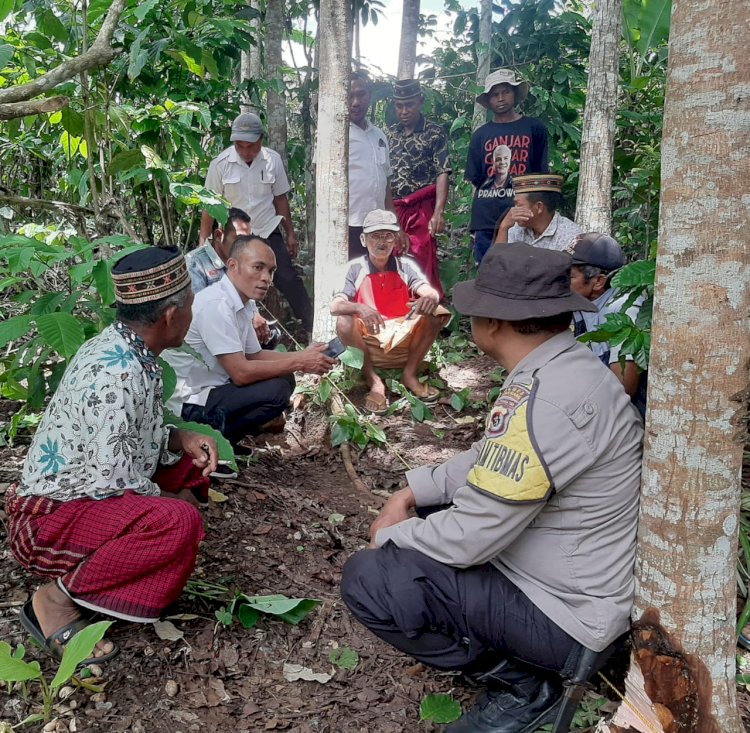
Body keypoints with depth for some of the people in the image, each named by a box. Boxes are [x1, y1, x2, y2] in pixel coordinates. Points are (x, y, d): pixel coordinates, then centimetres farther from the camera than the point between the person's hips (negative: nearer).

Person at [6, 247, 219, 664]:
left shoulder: (123, 349, 1)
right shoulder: (119, 374, -28)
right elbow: (113, 479, -28)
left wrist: (181, 439, -2)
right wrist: (171, 501, -10)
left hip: (78, 492, 10)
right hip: (49, 518, -10)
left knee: (193, 462, 13)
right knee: (178, 521, -31)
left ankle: (105, 555, 6)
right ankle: (57, 599, -12)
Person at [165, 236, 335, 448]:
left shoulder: (244, 303, 5)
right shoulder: (216, 304, -23)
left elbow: (254, 355, 15)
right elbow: (241, 372, -25)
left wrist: (302, 355, 0)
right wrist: (299, 363, -16)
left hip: (211, 389, 10)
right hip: (187, 404, -10)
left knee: (283, 378, 9)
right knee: (276, 391, -21)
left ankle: (222, 439, 8)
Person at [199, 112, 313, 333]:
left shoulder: (273, 160, -5)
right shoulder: (220, 164, -11)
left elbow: (280, 198, 5)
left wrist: (290, 234, 7)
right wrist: (203, 239, -7)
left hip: (268, 232, 1)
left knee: (289, 279, -4)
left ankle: (312, 327, 5)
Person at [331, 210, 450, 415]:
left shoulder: (405, 265, -3)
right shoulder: (355, 268, -7)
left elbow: (431, 293, -19)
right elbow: (334, 306, -19)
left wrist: (431, 298, -46)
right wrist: (359, 308, -41)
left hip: (404, 336, 2)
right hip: (368, 339, -1)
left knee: (436, 313, -22)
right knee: (344, 323, -31)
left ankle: (410, 375, -5)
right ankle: (374, 381, -12)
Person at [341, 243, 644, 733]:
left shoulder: (543, 400, -31)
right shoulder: (564, 367, 0)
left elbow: (468, 540, -26)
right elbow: (491, 461, 13)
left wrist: (388, 537, -8)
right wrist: (411, 492, 4)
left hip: (565, 617, -10)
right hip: (567, 575, 10)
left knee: (369, 579, -18)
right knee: (423, 516, 19)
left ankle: (522, 687, -1)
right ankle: (514, 659, 15)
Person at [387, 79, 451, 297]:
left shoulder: (435, 134, -1)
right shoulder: (389, 134, 13)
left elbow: (442, 174, -8)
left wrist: (438, 213, -19)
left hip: (422, 209, -4)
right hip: (392, 210, 5)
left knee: (422, 267, -6)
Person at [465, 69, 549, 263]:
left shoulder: (534, 128, 9)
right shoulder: (481, 135, 13)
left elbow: (542, 176, 9)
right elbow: (474, 181, 14)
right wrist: (474, 221, 7)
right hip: (486, 219, 2)